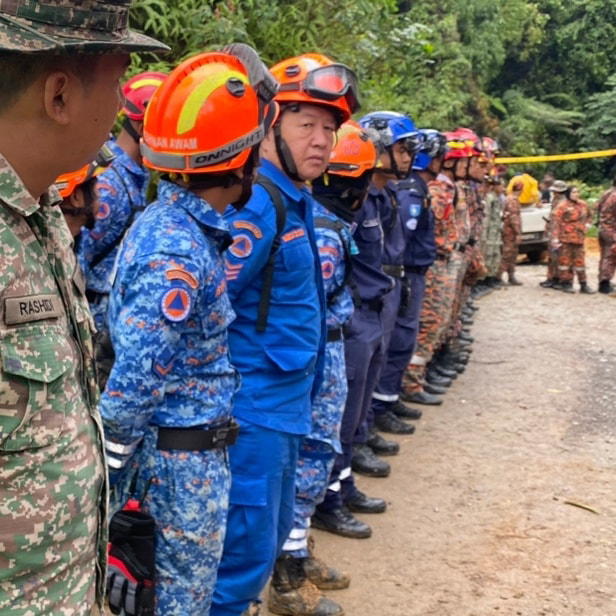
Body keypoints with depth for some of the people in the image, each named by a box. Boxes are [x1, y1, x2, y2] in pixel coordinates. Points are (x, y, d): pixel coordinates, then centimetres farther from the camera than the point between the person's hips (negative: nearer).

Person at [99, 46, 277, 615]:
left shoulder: (169, 223, 4)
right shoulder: (178, 255, -27)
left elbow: (119, 321, 14)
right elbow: (131, 385, -26)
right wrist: (114, 471, -16)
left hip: (178, 443, 9)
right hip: (186, 454, -9)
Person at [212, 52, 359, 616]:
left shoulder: (297, 203, 12)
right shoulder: (254, 205, -19)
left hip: (284, 405, 10)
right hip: (252, 409, -10)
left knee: (271, 534, 20)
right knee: (246, 548, -1)